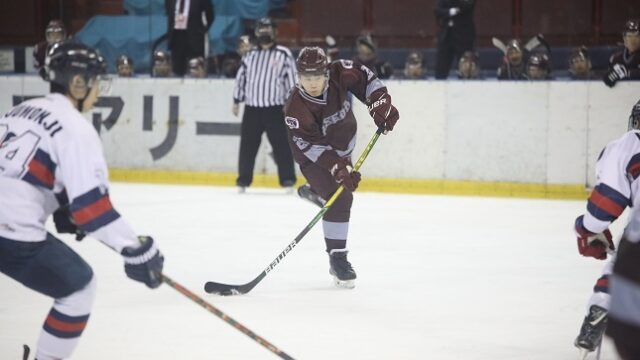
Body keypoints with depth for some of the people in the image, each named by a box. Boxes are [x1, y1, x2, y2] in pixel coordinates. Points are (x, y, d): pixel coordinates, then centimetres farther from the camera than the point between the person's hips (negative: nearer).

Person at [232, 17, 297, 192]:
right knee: (247, 145, 4)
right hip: (251, 108, 4)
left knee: (281, 145, -6)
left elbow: (292, 79, -2)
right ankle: (243, 181, 12)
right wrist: (236, 101, 14)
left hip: (275, 109, -4)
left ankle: (288, 180, -3)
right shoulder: (250, 55, 13)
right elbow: (241, 77, 17)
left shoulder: (284, 54, 0)